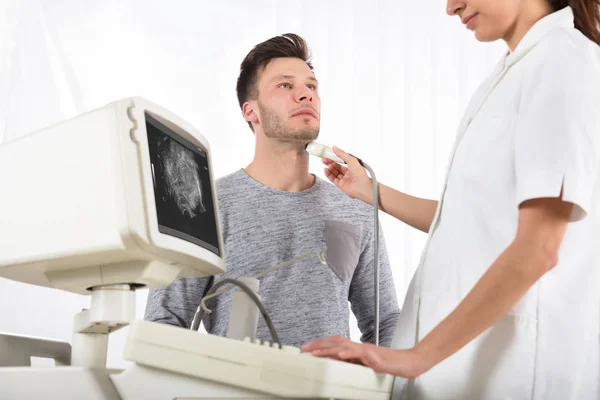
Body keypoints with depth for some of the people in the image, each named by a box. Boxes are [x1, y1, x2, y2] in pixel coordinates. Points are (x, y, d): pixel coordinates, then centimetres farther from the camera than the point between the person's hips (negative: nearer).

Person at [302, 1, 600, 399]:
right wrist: (370, 191, 21)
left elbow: (537, 249, -22)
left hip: (508, 357, -8)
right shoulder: (517, 72, 15)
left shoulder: (563, 60, -13)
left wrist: (417, 355, -22)